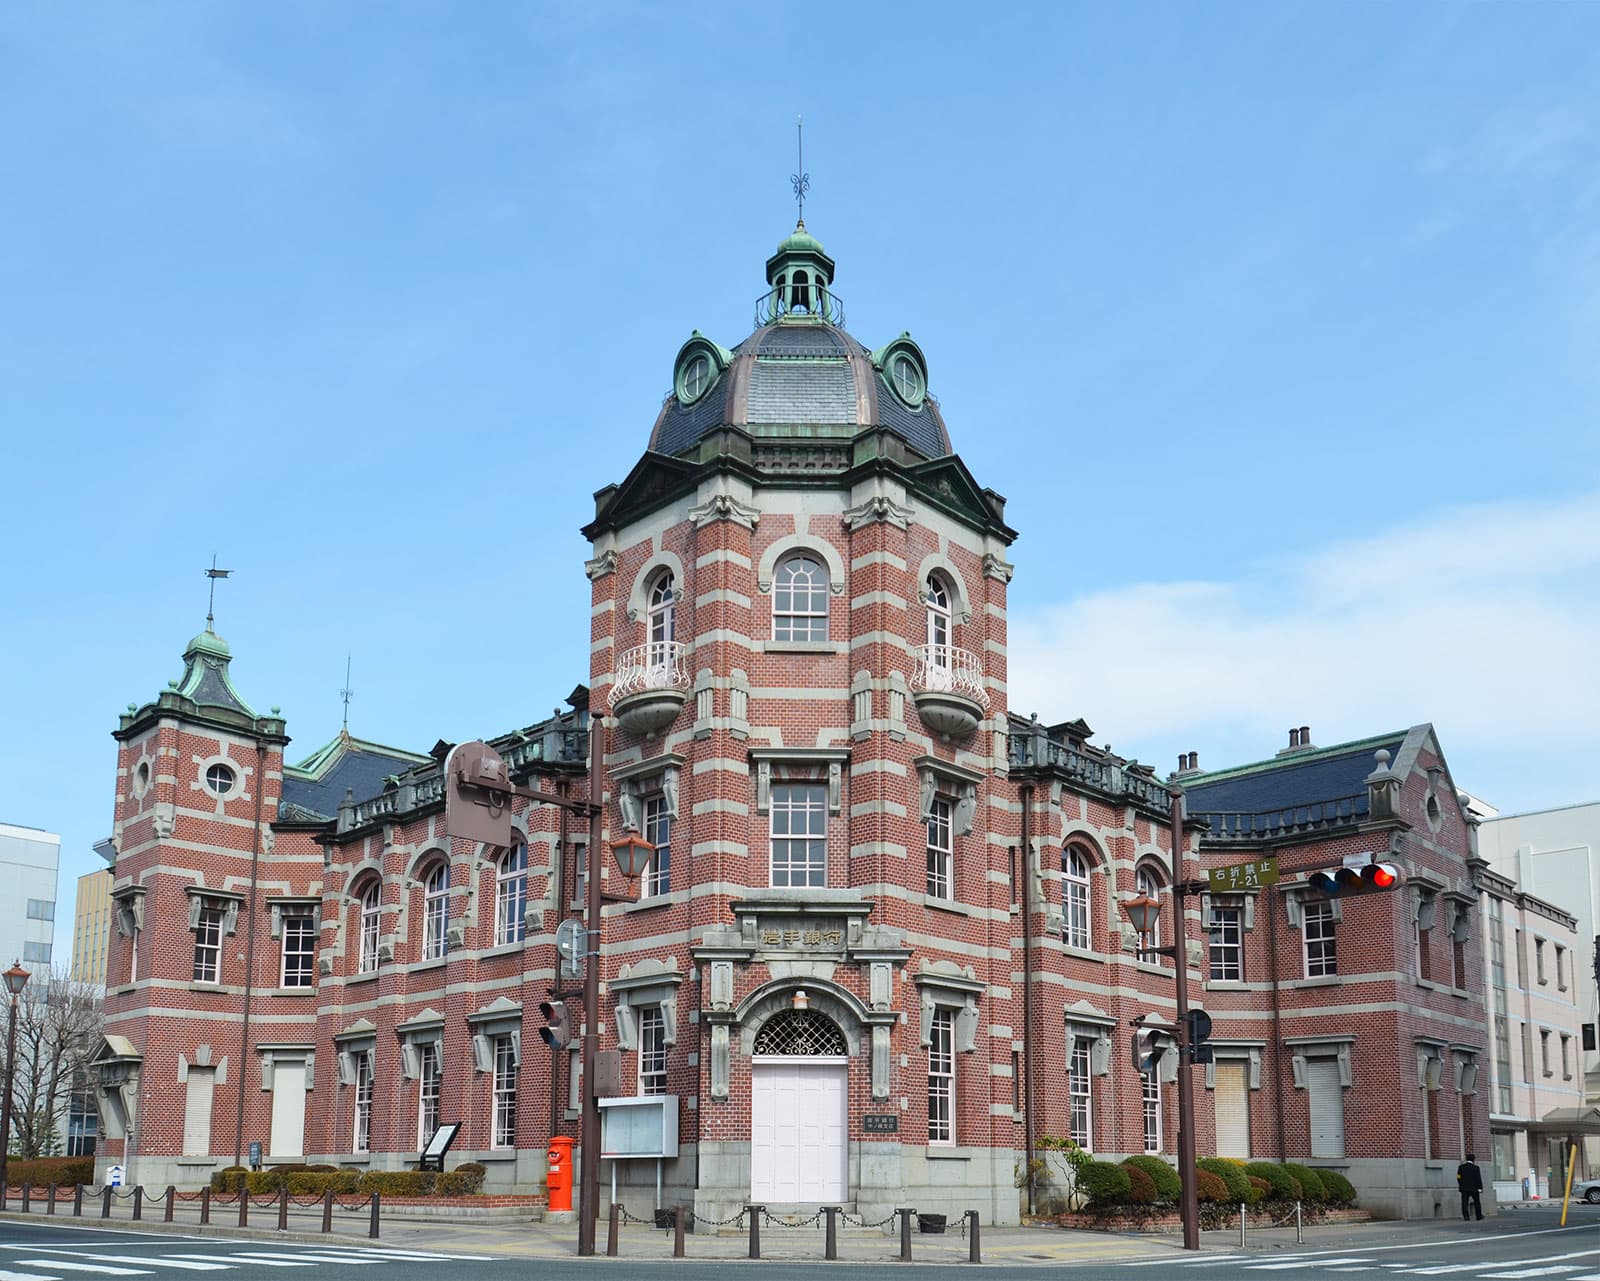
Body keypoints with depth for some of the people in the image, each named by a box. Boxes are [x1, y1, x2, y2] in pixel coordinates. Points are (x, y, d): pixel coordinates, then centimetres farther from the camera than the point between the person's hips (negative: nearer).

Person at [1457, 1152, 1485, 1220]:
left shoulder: (1461, 1167, 2)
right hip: (1474, 1188, -1)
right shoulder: (1476, 1167, -7)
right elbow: (1478, 1179, -9)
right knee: (1477, 1202, 15)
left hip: (1464, 1189, 1)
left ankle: (1466, 1216, -12)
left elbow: (1458, 1178, 6)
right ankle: (1479, 1216, 22)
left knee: (1465, 1203, -2)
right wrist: (1480, 1188, -6)